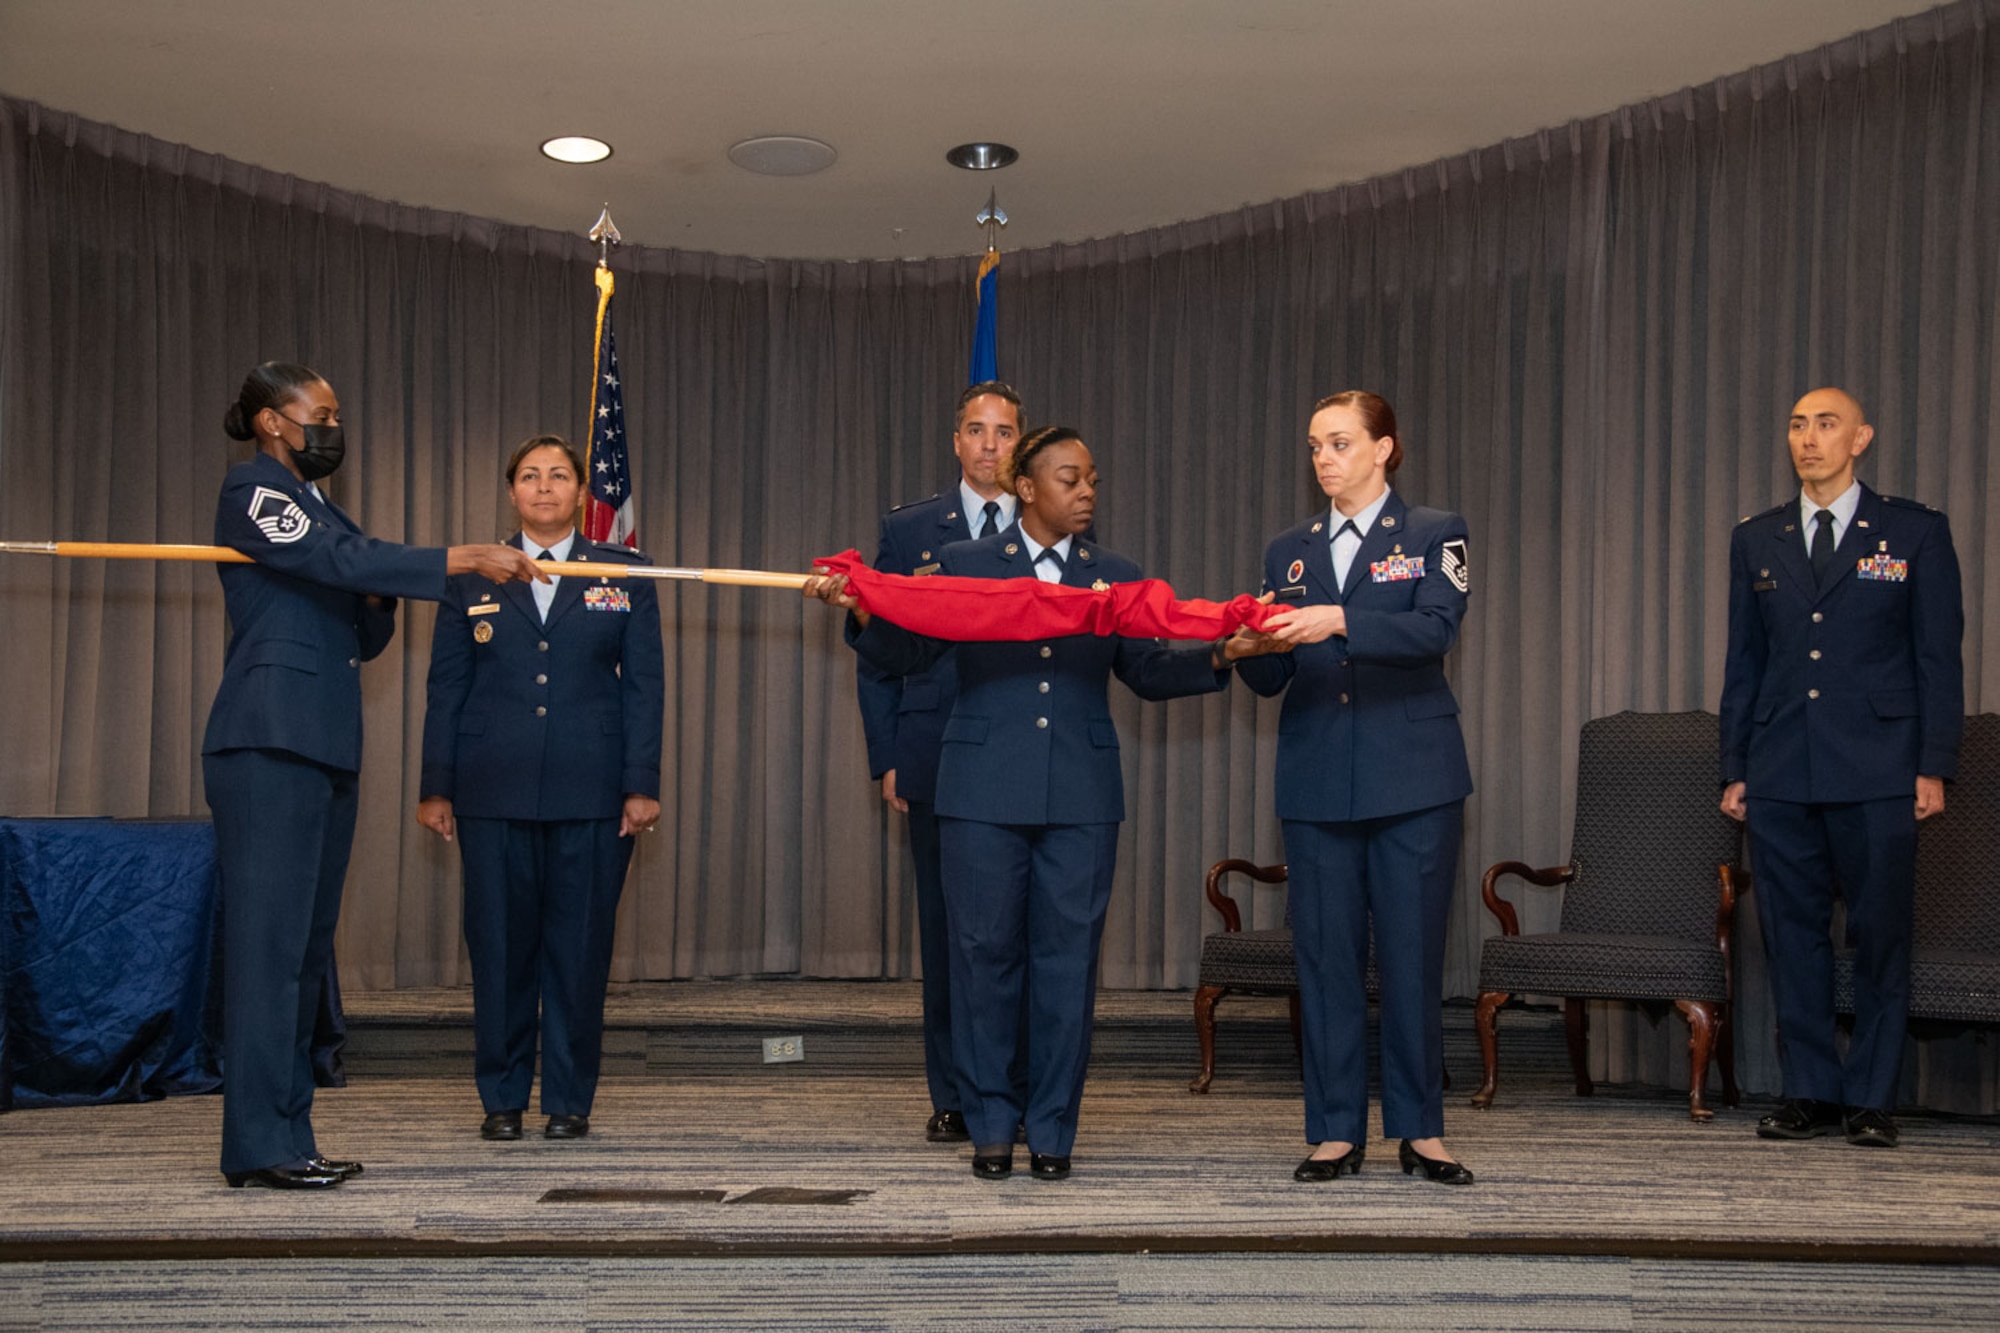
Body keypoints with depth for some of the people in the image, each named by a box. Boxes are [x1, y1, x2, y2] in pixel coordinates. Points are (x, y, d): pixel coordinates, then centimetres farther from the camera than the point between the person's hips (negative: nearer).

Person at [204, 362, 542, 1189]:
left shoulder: (316, 507, 22)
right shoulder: (252, 493, -4)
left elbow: (366, 638, 21)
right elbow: (347, 561, -20)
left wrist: (375, 598, 0)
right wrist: (469, 559, -22)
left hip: (324, 749, 9)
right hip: (269, 746, -9)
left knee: (307, 946, 8)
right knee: (269, 936, -10)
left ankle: (288, 1137, 12)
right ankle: (257, 1144, -8)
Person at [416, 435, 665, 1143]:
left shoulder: (624, 574, 7)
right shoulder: (471, 577, 9)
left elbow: (644, 685, 3)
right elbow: (446, 687, 9)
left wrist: (641, 785, -4)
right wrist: (436, 787, 3)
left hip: (590, 792, 0)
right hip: (495, 791, 1)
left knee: (579, 945, 2)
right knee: (499, 943, 4)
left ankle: (570, 1099, 14)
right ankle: (502, 1097, 16)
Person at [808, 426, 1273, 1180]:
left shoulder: (1116, 577, 12)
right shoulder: (963, 564, 7)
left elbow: (1149, 674, 11)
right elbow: (909, 654, 4)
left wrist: (1222, 656, -4)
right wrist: (859, 608, -13)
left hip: (1081, 797, 2)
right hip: (985, 792, -1)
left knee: (1067, 960, 2)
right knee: (985, 955, 2)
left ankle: (1051, 1131, 13)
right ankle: (991, 1126, 15)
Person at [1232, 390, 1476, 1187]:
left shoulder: (1433, 536, 3)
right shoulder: (1289, 553, 13)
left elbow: (1434, 627, -16)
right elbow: (1270, 679, 8)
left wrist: (1337, 621, -29)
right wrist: (1248, 649, -15)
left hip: (1413, 782, -3)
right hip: (1317, 783, 3)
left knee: (1412, 955, 1)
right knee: (1325, 955, 4)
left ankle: (1420, 1132, 13)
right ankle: (1336, 1133, 13)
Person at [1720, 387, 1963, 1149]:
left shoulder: (1916, 533, 4)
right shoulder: (1755, 541, 13)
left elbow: (1939, 658, 2)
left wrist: (1935, 767, -5)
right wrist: (1734, 770, 8)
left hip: (1876, 775, -3)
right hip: (1781, 773, 3)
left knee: (1880, 937, 1)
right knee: (1792, 935, 5)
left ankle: (1871, 1100, 12)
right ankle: (1811, 1094, 15)